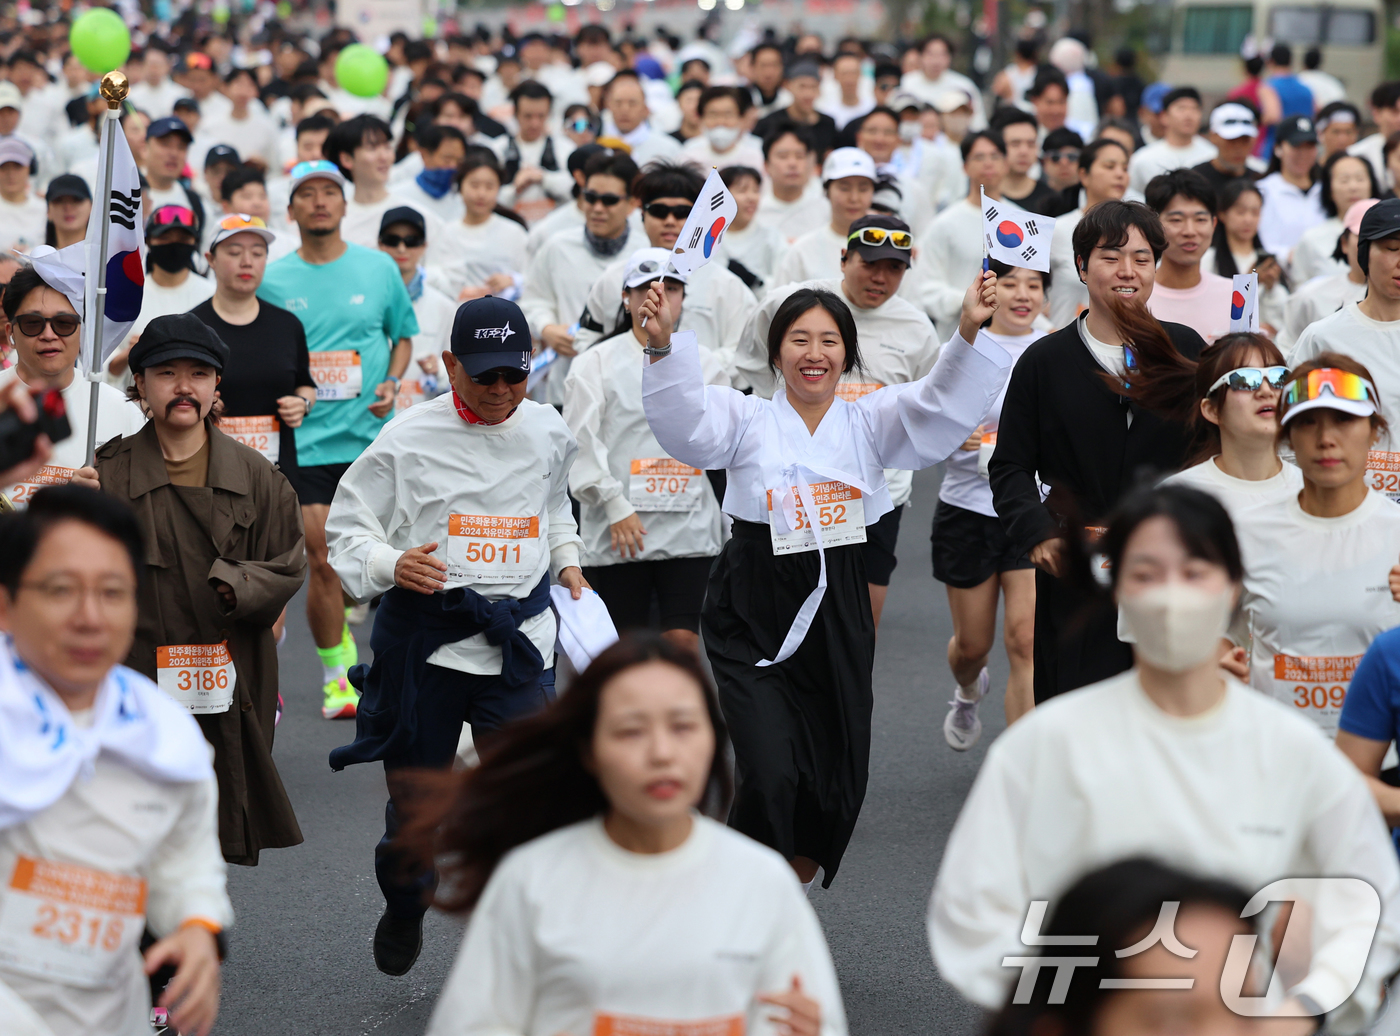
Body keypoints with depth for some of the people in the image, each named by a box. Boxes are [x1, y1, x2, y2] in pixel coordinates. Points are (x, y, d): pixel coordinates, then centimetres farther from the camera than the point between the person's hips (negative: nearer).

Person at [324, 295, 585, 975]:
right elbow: (345, 530, 0)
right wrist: (392, 566, -18)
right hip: (425, 638, -1)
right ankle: (404, 907, 42)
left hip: (520, 640, 2)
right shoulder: (409, 437, -5)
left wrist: (566, 560, 13)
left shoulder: (547, 432, 7)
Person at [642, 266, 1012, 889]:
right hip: (754, 624, -3)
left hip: (838, 623, 4)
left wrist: (969, 333, -24)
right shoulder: (747, 418, 2)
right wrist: (663, 347, -34)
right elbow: (685, 424, -17)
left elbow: (943, 405, -6)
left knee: (837, 787, 9)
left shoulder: (870, 424, 8)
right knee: (770, 775, -17)